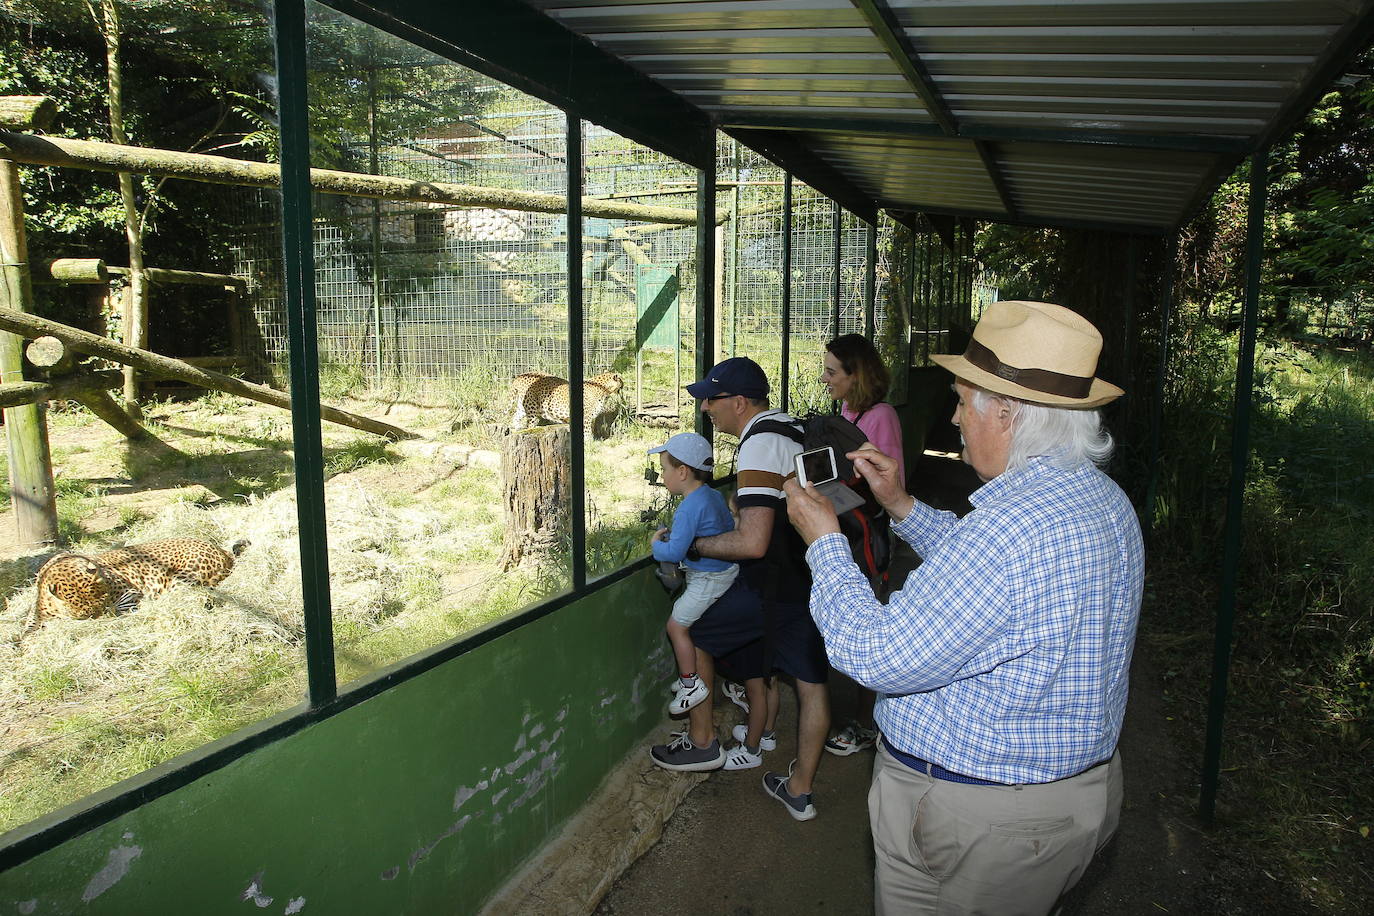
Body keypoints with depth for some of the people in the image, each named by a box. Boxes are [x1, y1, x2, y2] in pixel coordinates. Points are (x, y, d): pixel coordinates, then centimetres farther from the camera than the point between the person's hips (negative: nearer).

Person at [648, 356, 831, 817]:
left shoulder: (759, 445, -19)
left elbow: (752, 543, -26)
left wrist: (691, 544, -14)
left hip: (774, 586, -9)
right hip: (815, 578, 9)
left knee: (693, 632, 11)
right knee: (811, 682, 13)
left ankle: (701, 741, 21)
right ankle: (801, 790, 24)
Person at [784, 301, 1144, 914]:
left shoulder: (1012, 524, -34)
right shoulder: (1108, 501, 0)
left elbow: (879, 658, -29)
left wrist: (823, 541, -17)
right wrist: (902, 507, 10)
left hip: (977, 820, -9)